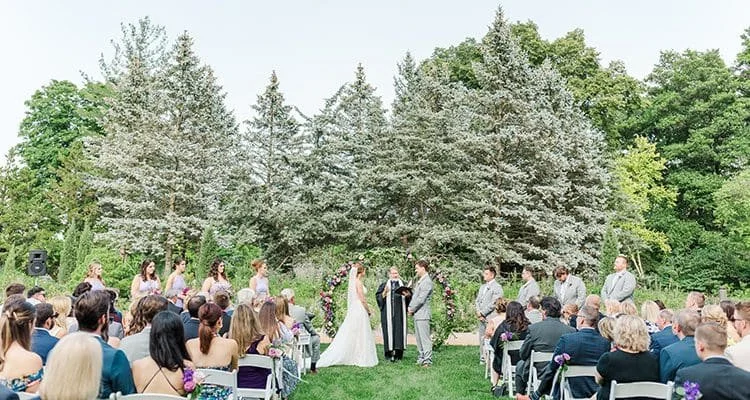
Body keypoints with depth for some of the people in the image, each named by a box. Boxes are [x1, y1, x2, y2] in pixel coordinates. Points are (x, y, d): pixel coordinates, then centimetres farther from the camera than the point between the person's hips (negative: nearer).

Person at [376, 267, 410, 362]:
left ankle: (398, 353, 5)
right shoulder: (384, 285, 9)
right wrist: (384, 292, -15)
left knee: (399, 330, -1)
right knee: (389, 330, -4)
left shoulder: (403, 284, 13)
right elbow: (378, 296, 3)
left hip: (400, 312, 1)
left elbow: (409, 297, 11)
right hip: (388, 312, -1)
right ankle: (390, 353, 1)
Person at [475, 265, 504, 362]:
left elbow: (493, 303, -14)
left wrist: (482, 313, -11)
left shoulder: (497, 287, -6)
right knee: (482, 339, 9)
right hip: (481, 318, 7)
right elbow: (477, 300, 19)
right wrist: (478, 312, 2)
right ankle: (482, 358, 16)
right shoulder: (482, 286, 20)